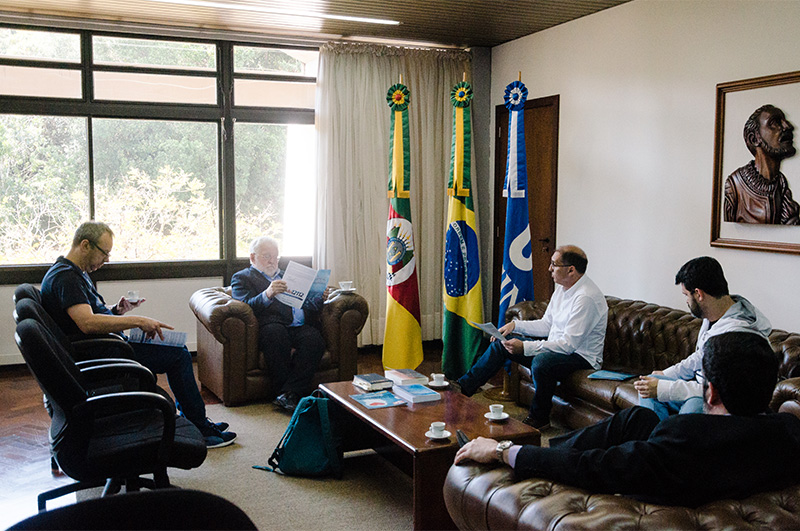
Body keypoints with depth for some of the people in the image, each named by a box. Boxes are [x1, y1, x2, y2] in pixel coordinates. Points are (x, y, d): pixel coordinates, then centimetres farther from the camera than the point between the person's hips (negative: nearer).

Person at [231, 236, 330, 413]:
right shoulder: (242, 278, 16)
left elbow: (307, 309, 28)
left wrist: (320, 298, 7)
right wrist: (267, 294, -22)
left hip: (299, 326, 4)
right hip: (270, 325, -4)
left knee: (314, 338, -29)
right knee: (275, 332, -38)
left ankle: (289, 393, -32)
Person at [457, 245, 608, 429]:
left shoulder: (586, 297, -25)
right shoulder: (562, 287, 6)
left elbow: (569, 344, -28)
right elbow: (546, 325, 14)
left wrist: (525, 347, -29)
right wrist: (515, 324, -1)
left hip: (582, 357, -10)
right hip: (555, 348, 10)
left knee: (541, 361, -38)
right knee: (501, 345, 3)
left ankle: (539, 419, -15)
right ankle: (463, 388, 7)